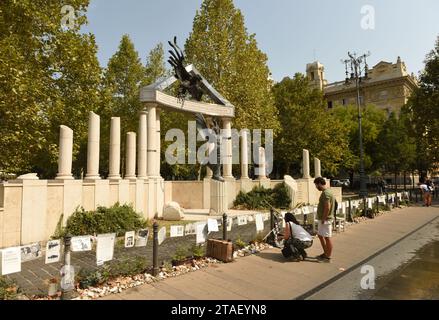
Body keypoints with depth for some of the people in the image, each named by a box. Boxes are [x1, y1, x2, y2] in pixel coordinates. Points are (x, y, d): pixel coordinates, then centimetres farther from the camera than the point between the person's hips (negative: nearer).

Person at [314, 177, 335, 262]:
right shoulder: (327, 191, 12)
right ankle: (325, 253, 30)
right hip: (322, 219, 10)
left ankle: (328, 257, 10)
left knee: (327, 238, 0)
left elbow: (327, 208, -25)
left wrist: (323, 219, -19)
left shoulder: (326, 193, -20)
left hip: (325, 219, -10)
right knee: (320, 235, 19)